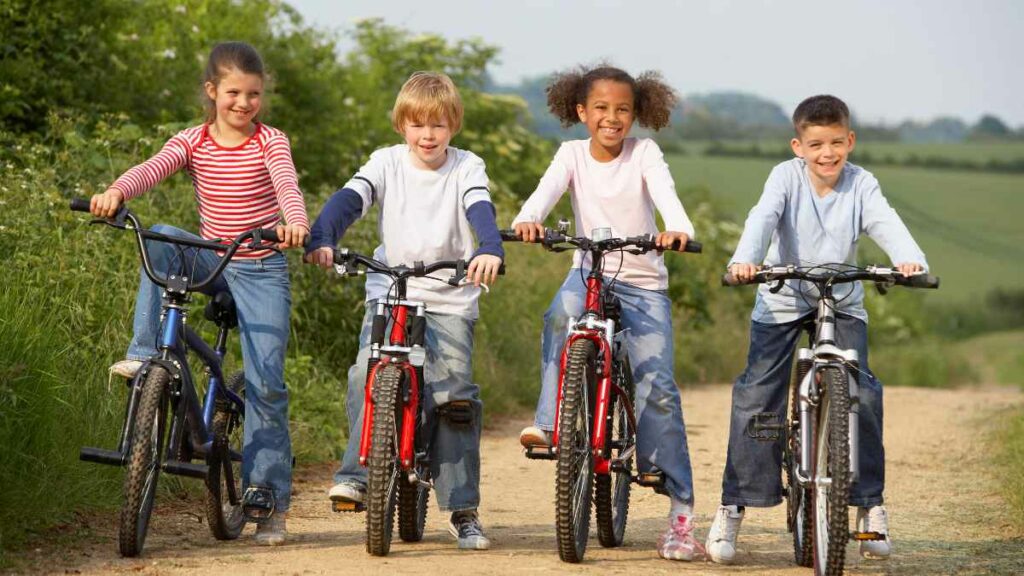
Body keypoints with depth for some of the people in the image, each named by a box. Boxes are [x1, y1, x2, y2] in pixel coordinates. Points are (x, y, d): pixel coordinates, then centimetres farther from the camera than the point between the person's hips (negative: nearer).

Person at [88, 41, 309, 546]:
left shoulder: (270, 142, -5)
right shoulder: (192, 142, 0)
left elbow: (287, 185, -24)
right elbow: (152, 169, -18)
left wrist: (296, 223, -47)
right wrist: (115, 193, -40)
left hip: (262, 269, -2)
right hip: (211, 260, 2)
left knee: (266, 384, -9)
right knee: (161, 239, -29)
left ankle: (271, 499, -2)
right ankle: (145, 353, -23)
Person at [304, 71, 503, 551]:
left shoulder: (467, 168, 0)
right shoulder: (387, 162, 1)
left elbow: (481, 210, -19)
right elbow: (349, 199, -14)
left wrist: (490, 250, -42)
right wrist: (321, 240, -35)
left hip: (450, 300, -1)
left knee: (455, 397, -9)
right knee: (367, 376, -23)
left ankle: (463, 510, -1)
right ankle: (357, 474, -15)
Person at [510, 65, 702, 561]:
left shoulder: (644, 152, -3)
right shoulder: (573, 154, 1)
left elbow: (666, 194, -21)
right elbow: (548, 189, -17)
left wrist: (678, 230, -44)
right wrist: (527, 219, -41)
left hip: (644, 283, -1)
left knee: (658, 388, -13)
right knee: (561, 315, -37)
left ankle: (681, 509, -9)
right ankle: (550, 422, -32)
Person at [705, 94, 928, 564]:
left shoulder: (861, 185, -9)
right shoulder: (787, 176, -13)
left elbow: (887, 224, -25)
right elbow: (763, 217, -29)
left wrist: (910, 260, -47)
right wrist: (745, 260, -50)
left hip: (843, 304, 1)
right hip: (782, 301, -1)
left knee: (862, 394, -12)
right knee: (757, 396, -11)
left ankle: (870, 503, 3)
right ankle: (732, 506, -3)